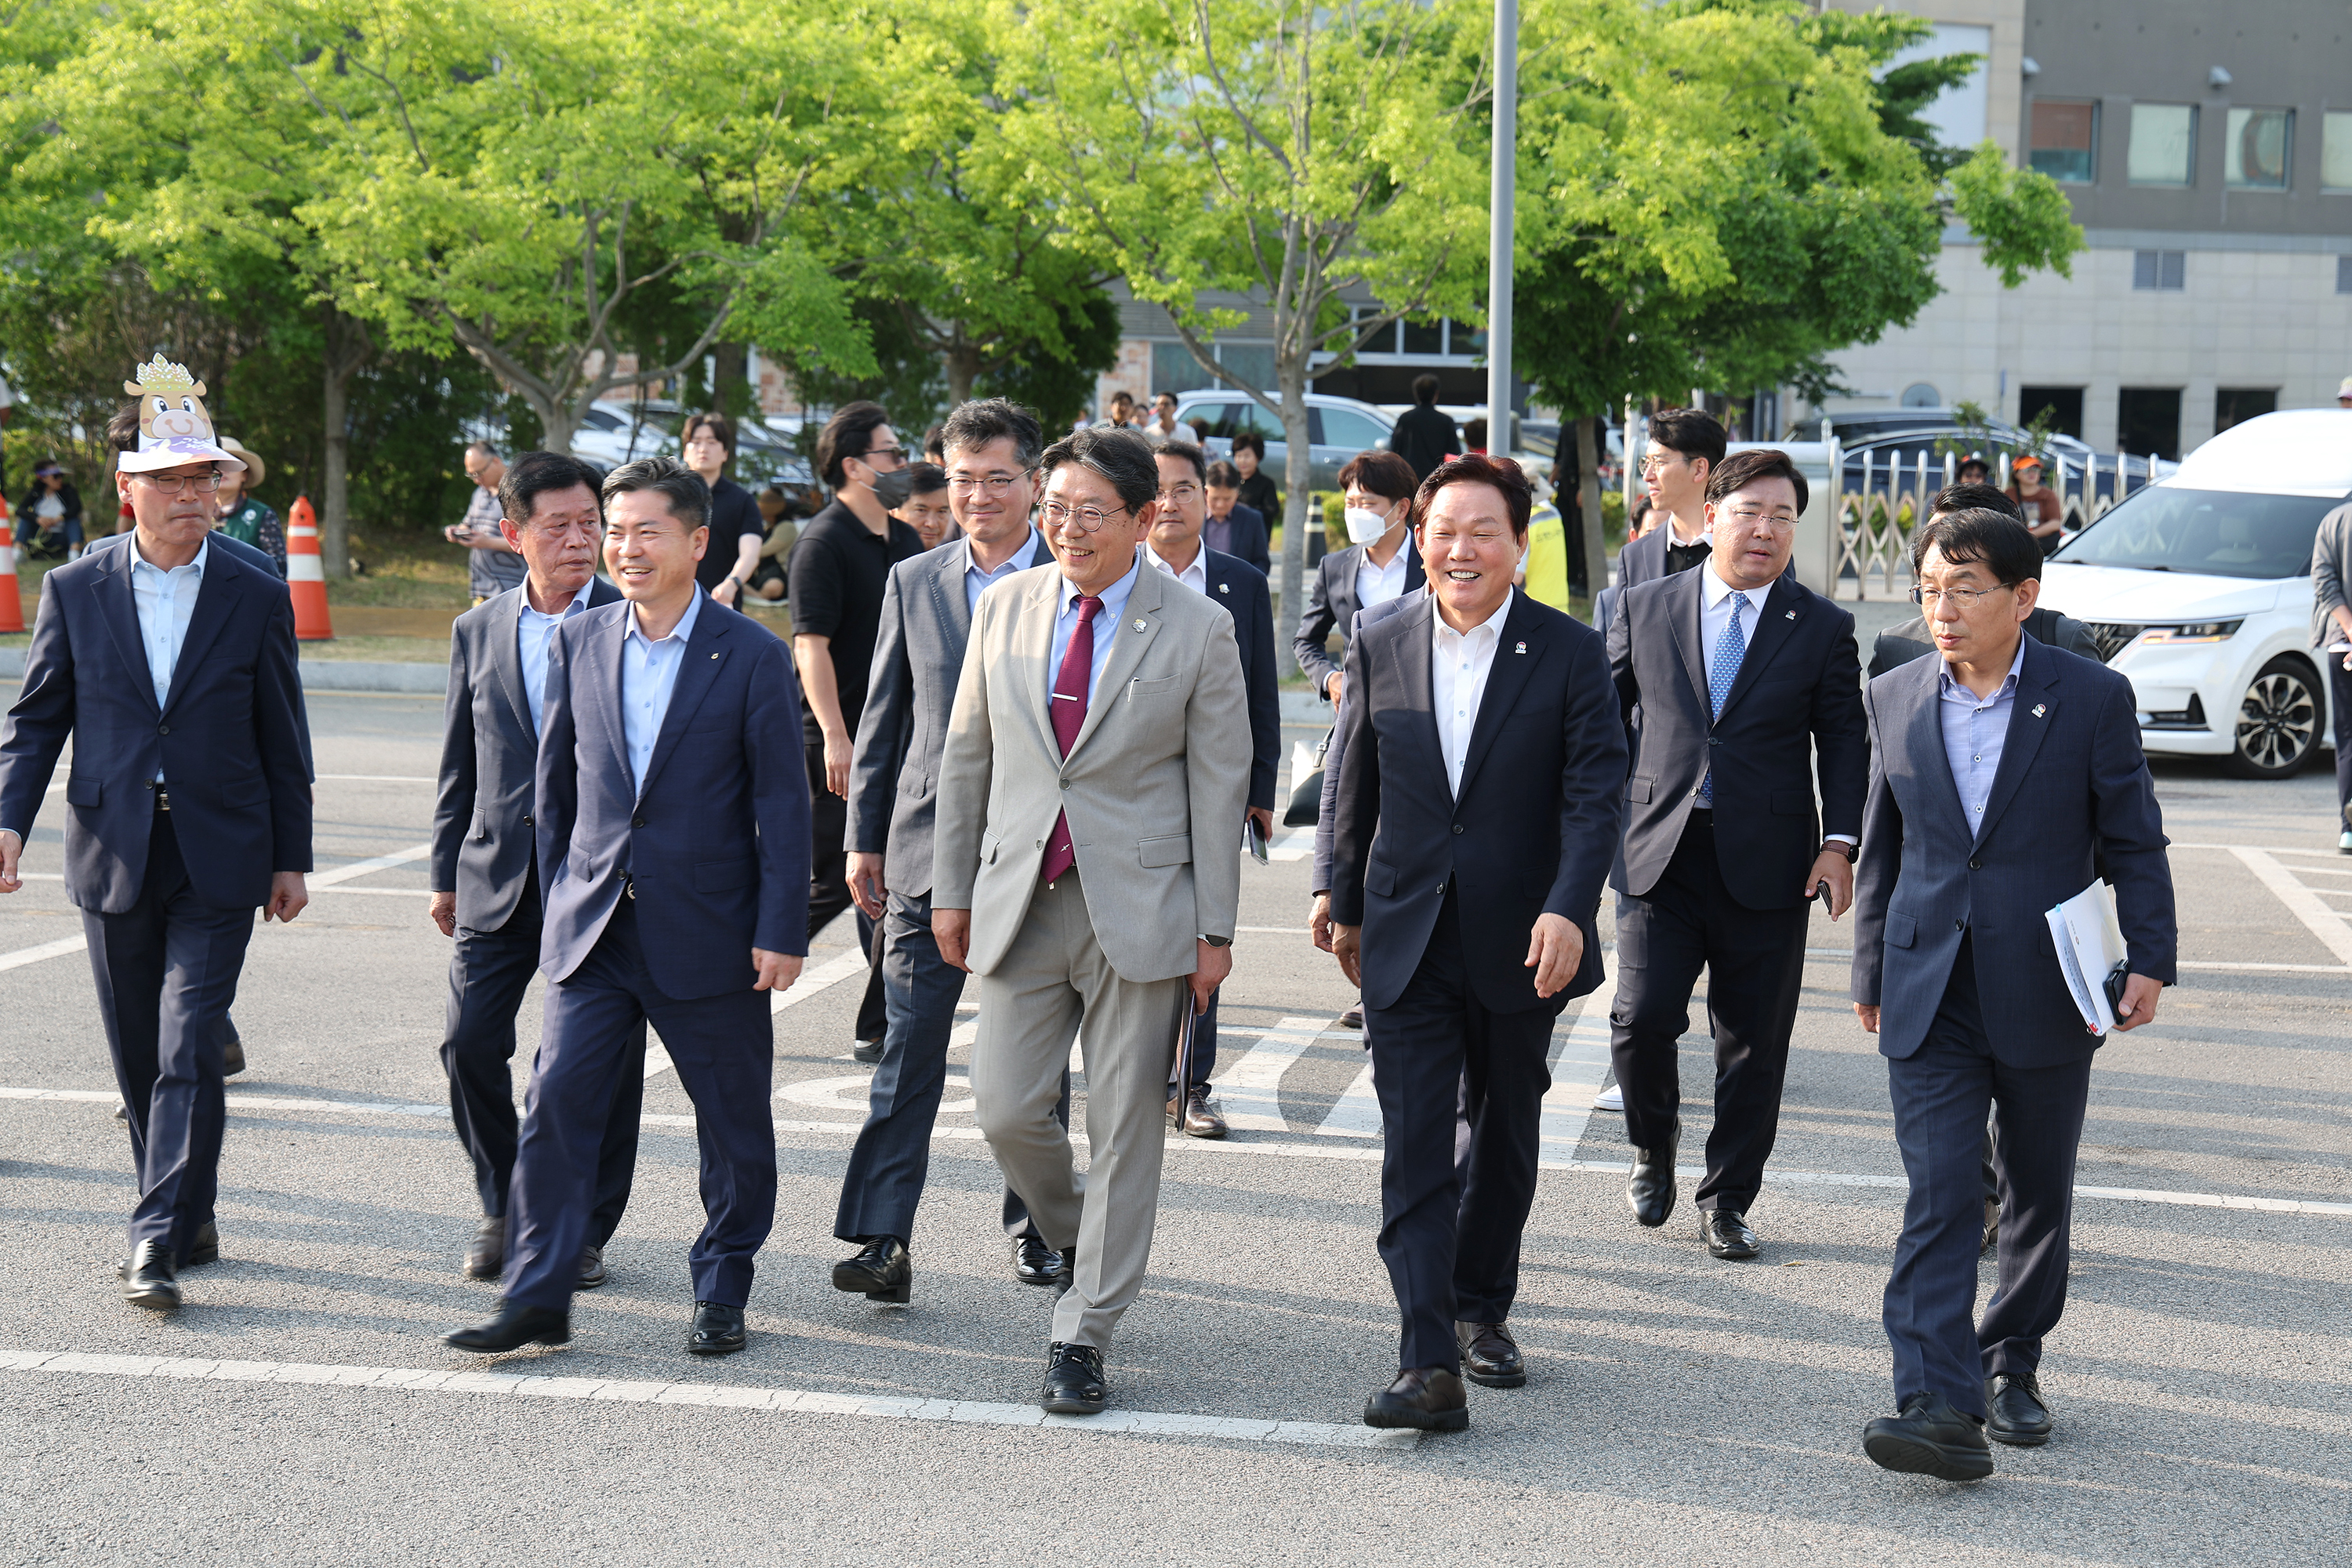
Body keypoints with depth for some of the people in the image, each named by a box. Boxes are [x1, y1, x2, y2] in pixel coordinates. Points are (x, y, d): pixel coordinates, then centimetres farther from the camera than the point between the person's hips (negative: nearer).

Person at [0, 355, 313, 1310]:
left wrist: (292, 859, 7)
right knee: (141, 1060, 10)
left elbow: (282, 740, 6)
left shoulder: (256, 596, 0)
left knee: (189, 1052, -11)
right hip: (114, 859, 2)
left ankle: (158, 1239, -10)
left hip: (219, 864, -2)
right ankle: (189, 1220, 26)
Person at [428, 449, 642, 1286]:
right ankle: (503, 1207, 18)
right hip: (500, 874, 3)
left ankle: (584, 1229, 16)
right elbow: (459, 767, 14)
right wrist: (446, 875, 11)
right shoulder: (477, 631, 9)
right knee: (469, 1042, -3)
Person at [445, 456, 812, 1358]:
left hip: (709, 934, -3)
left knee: (734, 1123, 7)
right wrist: (559, 900, 10)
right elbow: (555, 784, 13)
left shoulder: (751, 658, -5)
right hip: (594, 927, 3)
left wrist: (782, 931, -9)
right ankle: (537, 1298, 3)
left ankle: (721, 1294, 22)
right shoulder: (577, 644, 5)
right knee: (556, 1103, -3)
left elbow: (783, 803, -5)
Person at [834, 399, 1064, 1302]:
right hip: (927, 852, 1)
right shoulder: (912, 584, 9)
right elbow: (883, 720, 11)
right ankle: (881, 1238, -2)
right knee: (908, 1053, -2)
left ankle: (1034, 1225, 24)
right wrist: (863, 838, 7)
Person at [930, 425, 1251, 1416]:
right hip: (1022, 899, 3)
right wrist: (951, 888, 10)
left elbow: (1219, 785, -1)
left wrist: (1214, 929, -4)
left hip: (1140, 908, -3)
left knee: (1124, 1130, 1)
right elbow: (966, 756, 12)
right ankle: (1076, 1238, 31)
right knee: (1005, 1110, -1)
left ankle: (1083, 1335, 11)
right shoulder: (1005, 609, 6)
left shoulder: (1196, 630, -3)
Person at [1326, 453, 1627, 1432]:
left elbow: (1595, 791, -10)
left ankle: (1482, 1310, 36)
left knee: (1507, 1133, 16)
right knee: (1414, 1149, -8)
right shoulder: (1379, 649, 2)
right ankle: (1429, 1365, -13)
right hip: (1407, 939, 0)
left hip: (1521, 942, 0)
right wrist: (1345, 907, 16)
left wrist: (1569, 908, -24)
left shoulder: (1569, 654, -4)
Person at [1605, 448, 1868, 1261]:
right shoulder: (1644, 608, 6)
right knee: (1642, 1020, -10)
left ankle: (1727, 1199, 20)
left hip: (1767, 860, 0)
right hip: (1659, 853, 0)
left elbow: (1844, 743, 5)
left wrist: (1839, 842, -6)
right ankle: (1653, 1146, 20)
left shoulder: (1823, 629, 6)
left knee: (1755, 1043, 4)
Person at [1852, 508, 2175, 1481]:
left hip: (2045, 996, -1)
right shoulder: (1895, 700, 5)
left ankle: (2011, 1367, 30)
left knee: (2040, 1198, 12)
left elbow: (2133, 842, 1)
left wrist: (2149, 958, -8)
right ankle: (1940, 1407, -17)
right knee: (1938, 1195, -10)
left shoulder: (2092, 698, -3)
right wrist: (1871, 971, 15)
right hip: (1931, 995, 1)